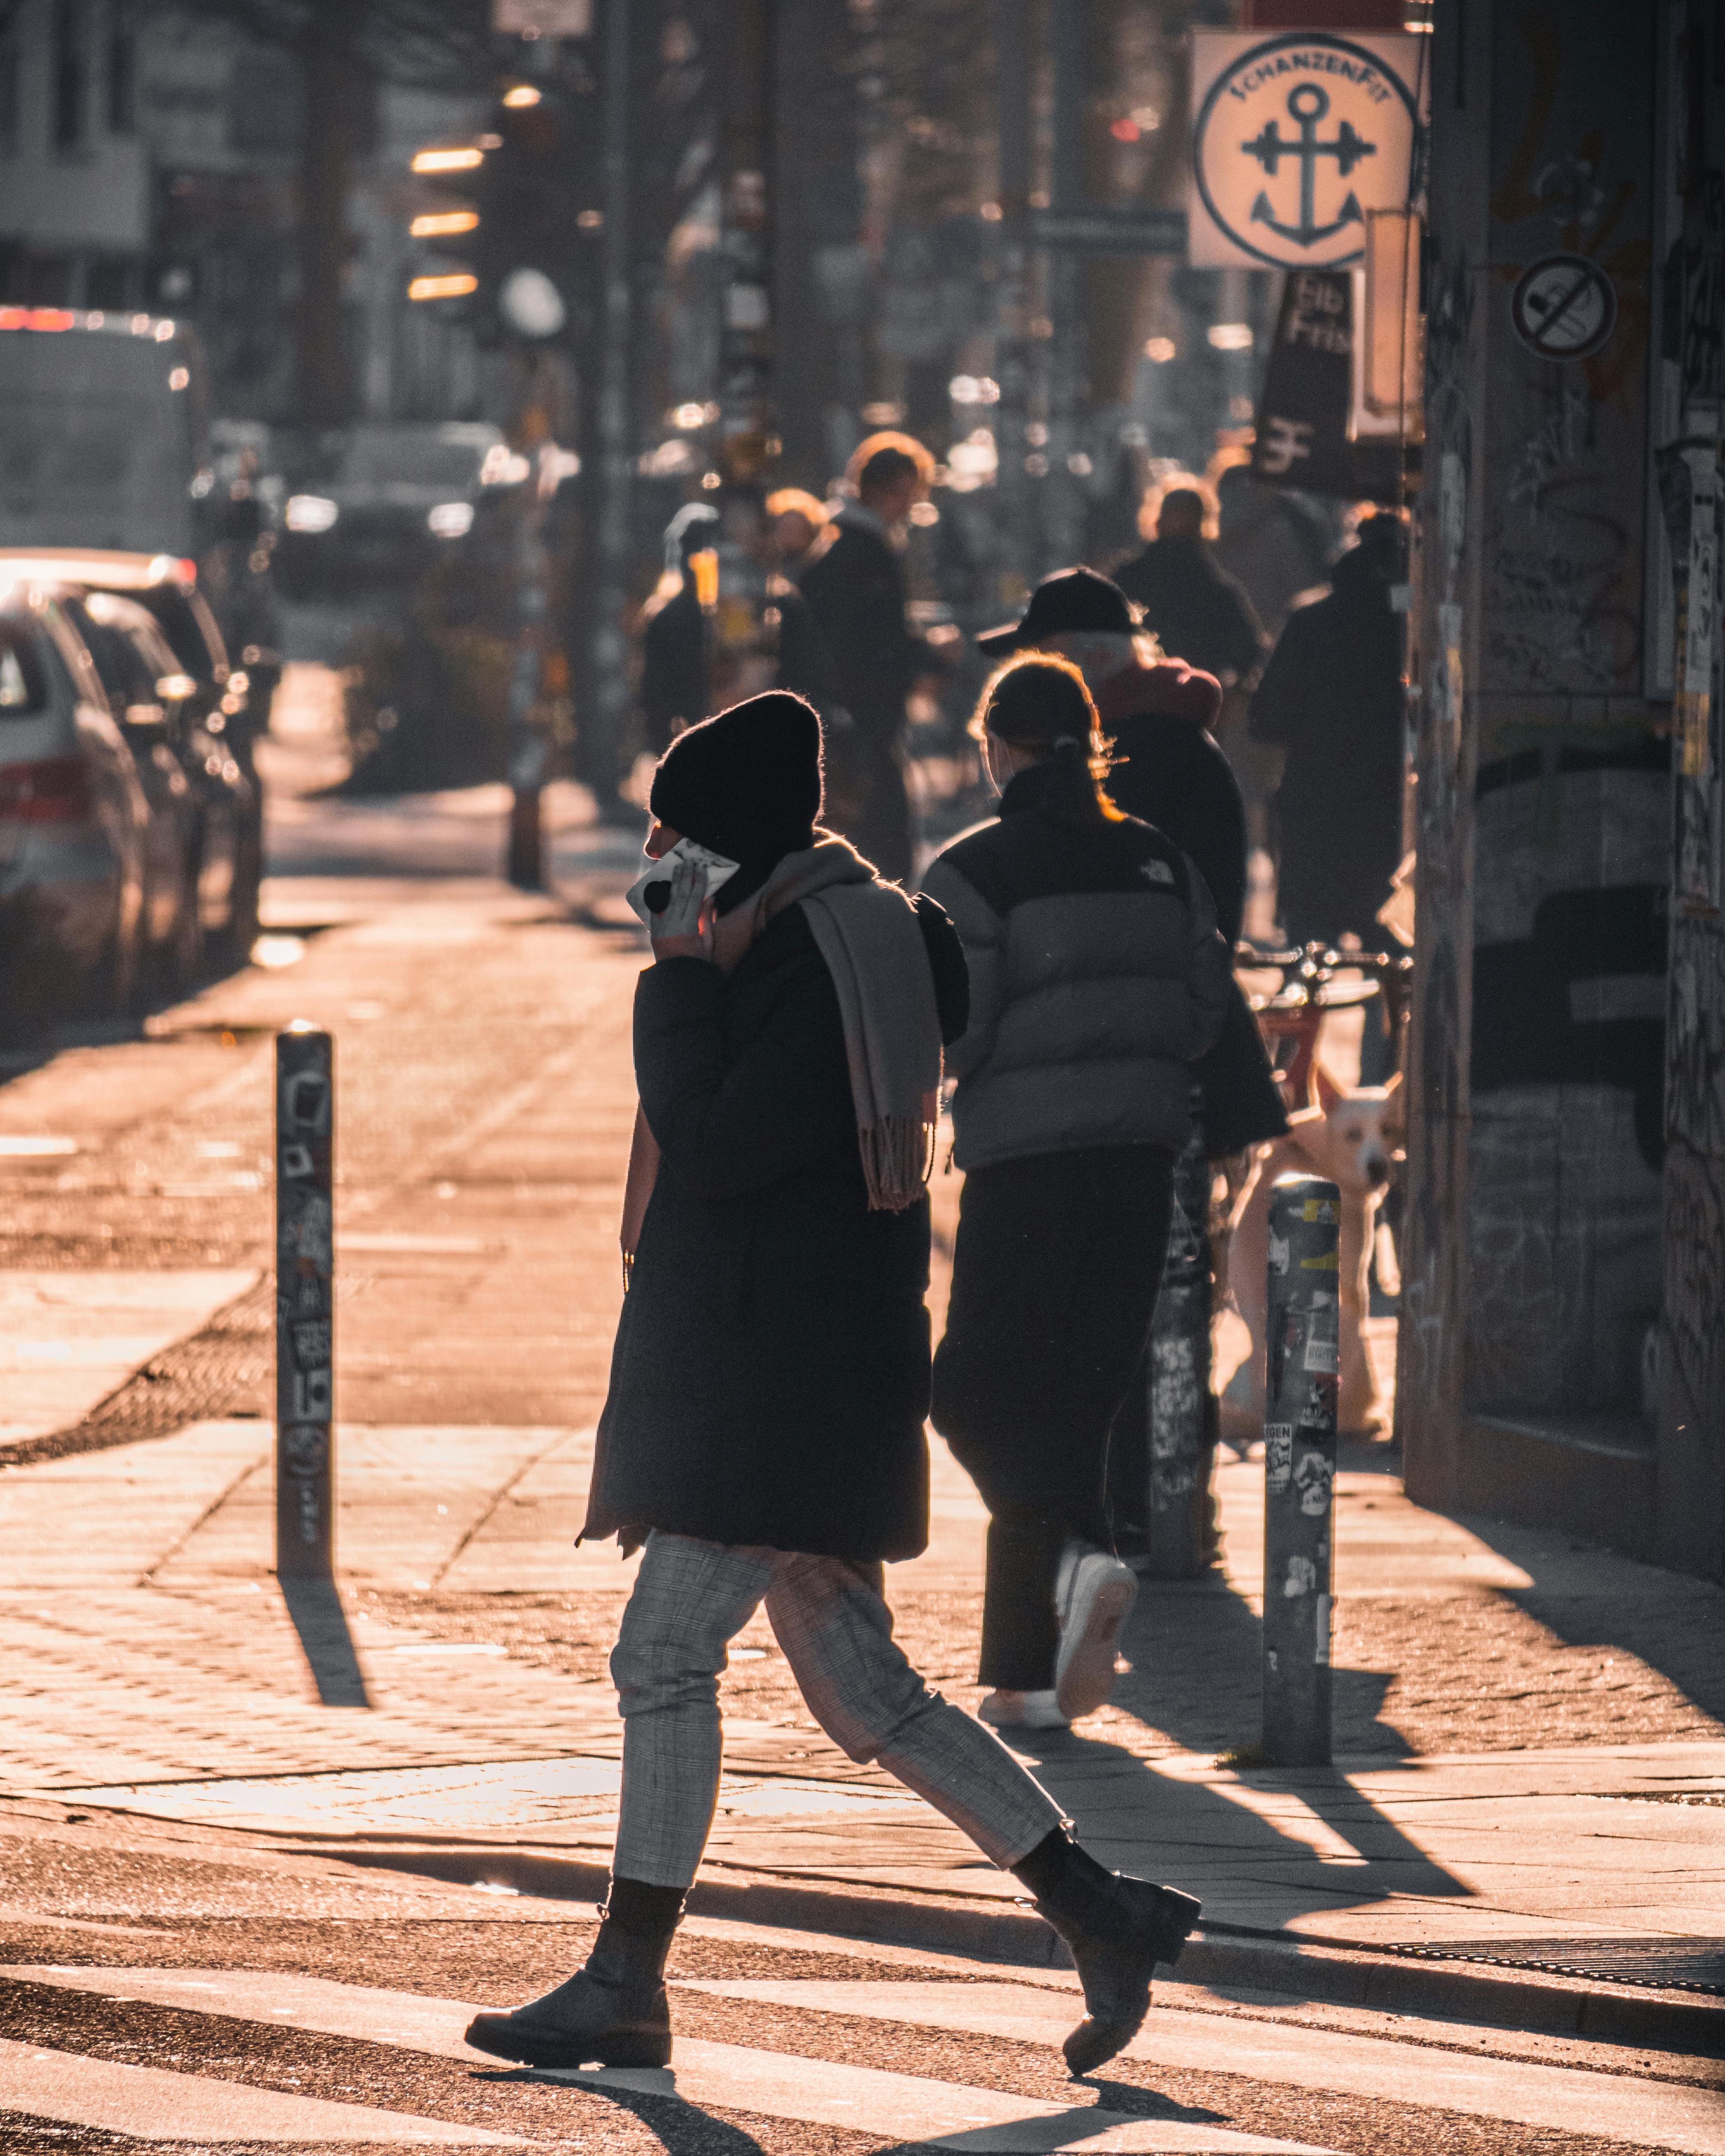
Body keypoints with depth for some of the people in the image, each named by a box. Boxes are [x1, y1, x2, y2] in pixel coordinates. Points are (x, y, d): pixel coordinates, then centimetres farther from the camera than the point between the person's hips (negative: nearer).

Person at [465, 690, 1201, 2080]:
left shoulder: (833, 973, -17)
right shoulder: (790, 951, 15)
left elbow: (711, 1150, -24)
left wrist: (684, 977, -17)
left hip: (785, 1376, -10)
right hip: (742, 1369, 10)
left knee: (665, 1652, -7)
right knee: (861, 1692, 10)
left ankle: (627, 1990, -3)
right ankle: (1100, 1916, 11)